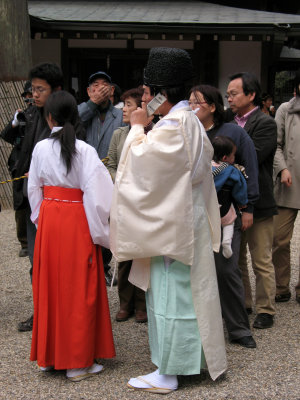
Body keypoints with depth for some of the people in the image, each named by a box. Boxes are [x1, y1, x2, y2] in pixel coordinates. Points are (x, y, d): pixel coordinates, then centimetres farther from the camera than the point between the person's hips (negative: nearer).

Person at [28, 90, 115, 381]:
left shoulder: (41, 148, -1)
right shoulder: (85, 151, -12)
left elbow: (34, 190, 7)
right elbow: (96, 194, -16)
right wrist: (98, 232, -6)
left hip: (49, 219, 4)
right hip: (77, 220, -4)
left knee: (50, 285, 14)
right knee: (78, 289, 4)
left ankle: (48, 355, 24)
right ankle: (78, 362, 10)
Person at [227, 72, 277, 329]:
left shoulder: (265, 124, -12)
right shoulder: (231, 123, 10)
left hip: (257, 204, -7)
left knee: (262, 261, 3)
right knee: (236, 258, 17)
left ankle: (266, 310, 14)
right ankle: (242, 304, 31)